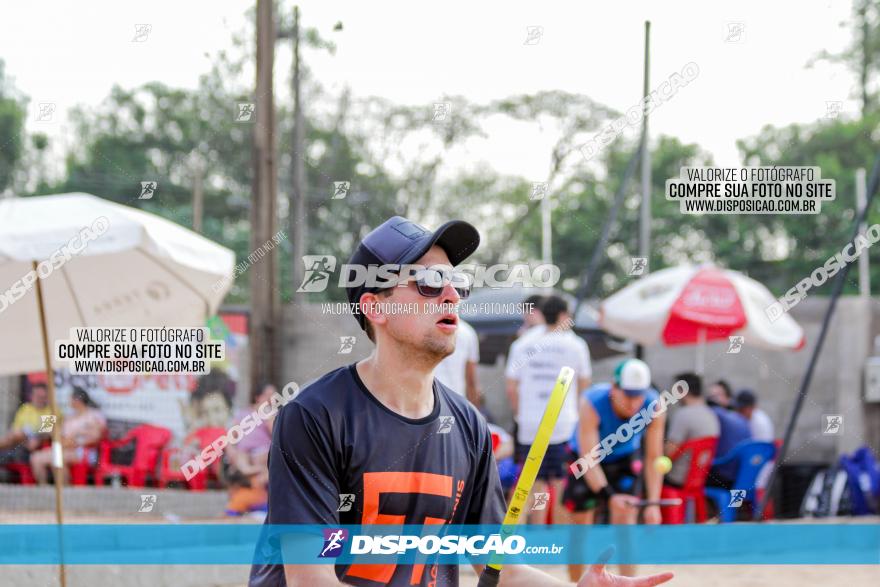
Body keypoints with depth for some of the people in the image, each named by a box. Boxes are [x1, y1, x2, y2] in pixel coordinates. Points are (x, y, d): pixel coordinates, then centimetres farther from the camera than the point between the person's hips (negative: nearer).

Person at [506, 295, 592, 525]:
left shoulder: (524, 346, 6)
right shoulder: (574, 344, 0)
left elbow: (511, 388, 4)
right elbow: (584, 383, 7)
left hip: (529, 425, 2)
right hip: (563, 424, -2)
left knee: (537, 485, 8)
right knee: (561, 486, 2)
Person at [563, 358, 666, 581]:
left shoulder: (655, 408, -26)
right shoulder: (592, 403, -35)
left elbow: (653, 459, -19)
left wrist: (653, 503, -27)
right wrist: (609, 495, -46)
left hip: (623, 460, 1)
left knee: (625, 524, -11)